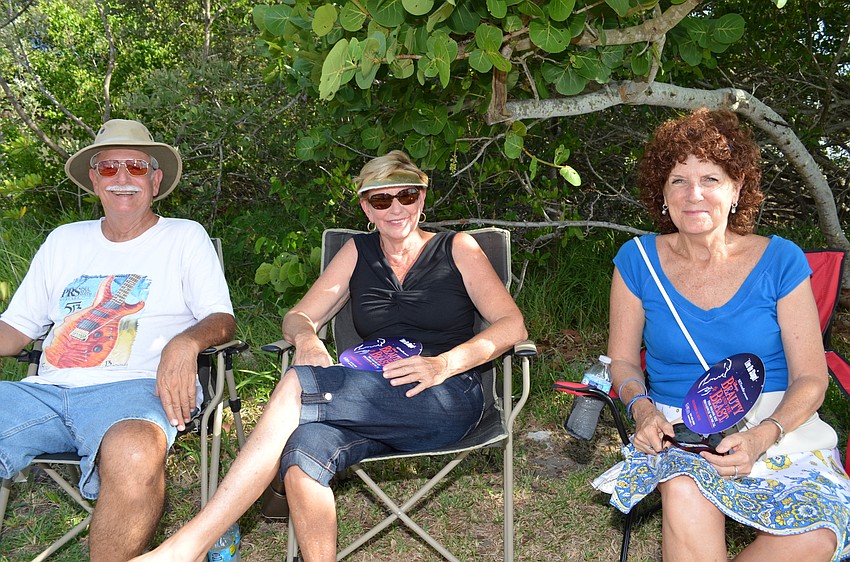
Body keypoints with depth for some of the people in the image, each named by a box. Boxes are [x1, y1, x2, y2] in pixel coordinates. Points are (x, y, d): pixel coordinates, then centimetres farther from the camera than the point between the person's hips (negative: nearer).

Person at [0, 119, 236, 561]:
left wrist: (185, 342, -17)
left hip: (134, 387, -4)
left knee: (133, 454, -40)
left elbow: (222, 320, 7)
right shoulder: (64, 241, 25)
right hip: (47, 390, 4)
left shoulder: (185, 236, 15)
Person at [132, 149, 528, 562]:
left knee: (297, 384, -28)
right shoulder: (358, 253, 18)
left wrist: (443, 365, -15)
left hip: (447, 401, -3)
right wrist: (306, 336, -10)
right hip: (373, 403, 3)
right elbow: (298, 317, 16)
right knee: (303, 449, -35)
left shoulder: (457, 249, 9)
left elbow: (513, 325, 1)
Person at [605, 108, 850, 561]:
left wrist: (762, 436, -19)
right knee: (685, 493, -37)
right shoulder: (637, 261, 2)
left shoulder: (780, 261, 0)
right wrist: (644, 409, -13)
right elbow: (622, 361, 10)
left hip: (777, 426, 1)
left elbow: (810, 378, -1)